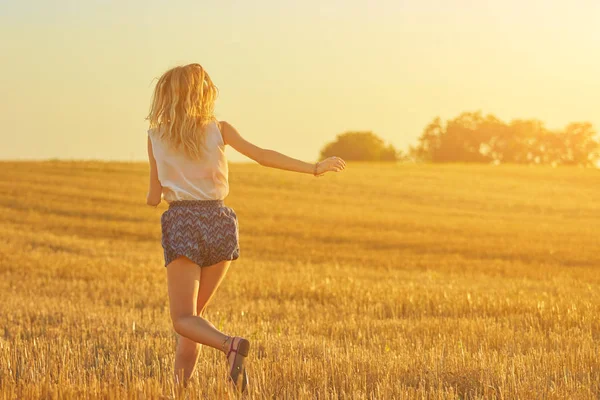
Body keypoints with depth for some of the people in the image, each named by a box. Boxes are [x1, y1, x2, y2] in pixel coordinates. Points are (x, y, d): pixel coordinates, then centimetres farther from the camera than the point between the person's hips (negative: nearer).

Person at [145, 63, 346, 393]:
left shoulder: (156, 136, 5)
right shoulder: (218, 129, 5)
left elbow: (153, 199, 8)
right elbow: (262, 156, -4)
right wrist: (314, 168, 0)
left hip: (182, 224, -3)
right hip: (219, 221, 3)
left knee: (183, 319, -5)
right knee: (194, 312, 17)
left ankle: (230, 345, -33)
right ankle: (179, 384, 10)